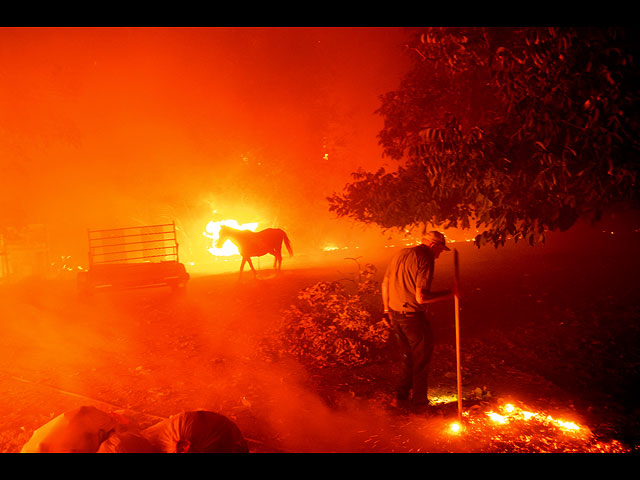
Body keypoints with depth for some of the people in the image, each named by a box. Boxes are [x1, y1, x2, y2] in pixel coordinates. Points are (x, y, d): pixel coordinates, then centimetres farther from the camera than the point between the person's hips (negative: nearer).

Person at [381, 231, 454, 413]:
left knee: (408, 356, 23)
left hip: (395, 314, 8)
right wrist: (448, 294, -12)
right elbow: (421, 297, -23)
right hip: (413, 316, -8)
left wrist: (387, 309, 26)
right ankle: (419, 402, 23)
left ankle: (401, 397, 29)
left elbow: (385, 283, 16)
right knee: (421, 358, 11)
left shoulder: (401, 253, 9)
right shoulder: (425, 259, -17)